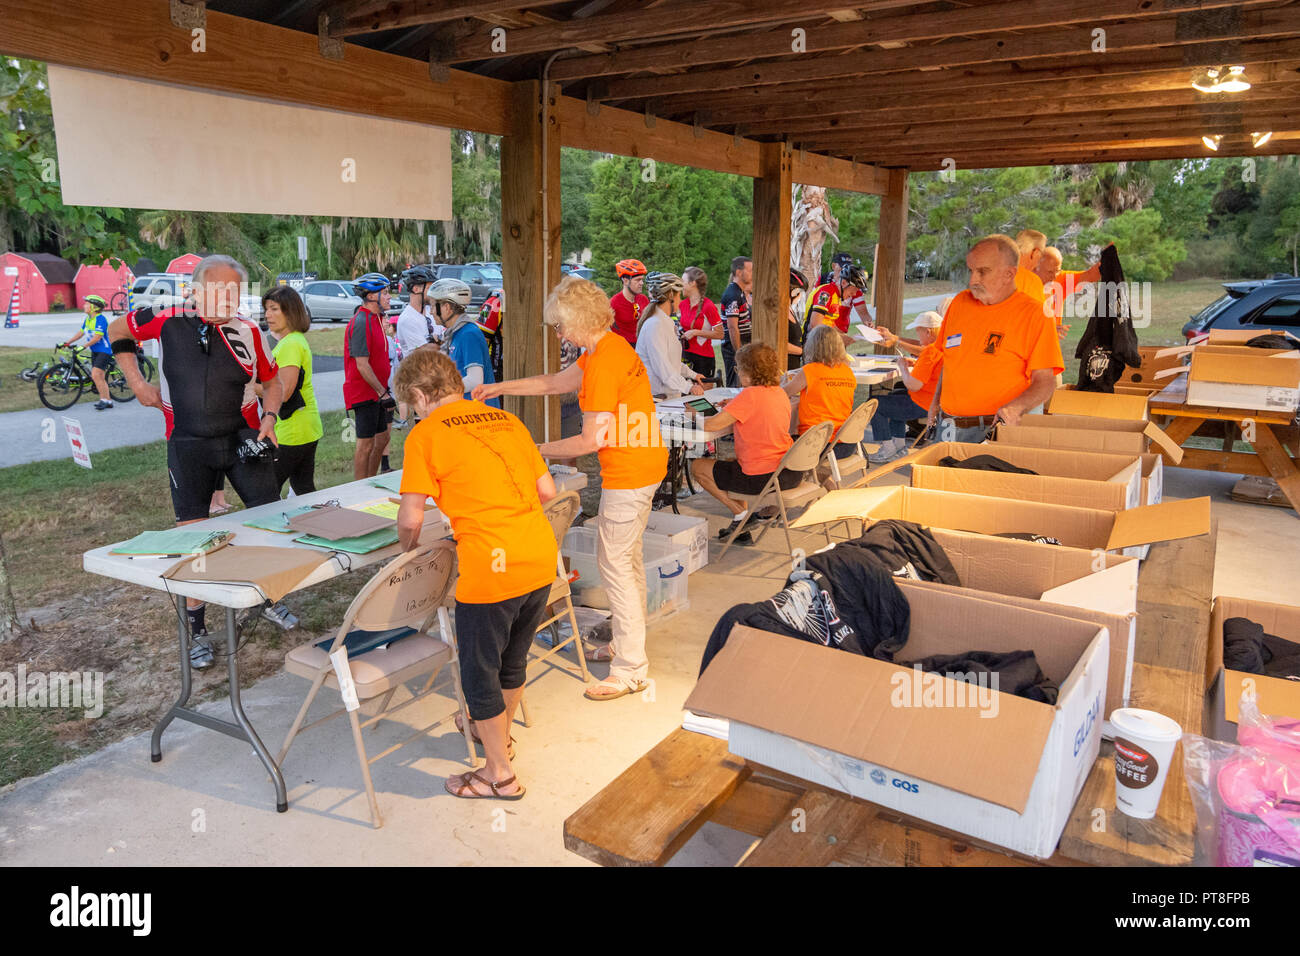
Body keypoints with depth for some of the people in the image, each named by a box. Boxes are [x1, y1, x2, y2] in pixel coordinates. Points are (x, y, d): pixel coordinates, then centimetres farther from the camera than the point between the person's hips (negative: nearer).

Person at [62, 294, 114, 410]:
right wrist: (67, 343, 12)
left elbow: (97, 337, -23)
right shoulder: (87, 319, 10)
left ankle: (104, 400, -10)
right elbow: (81, 333, 18)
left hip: (104, 351, -9)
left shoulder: (100, 319, -17)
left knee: (95, 375, -18)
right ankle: (107, 400, 16)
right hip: (94, 351, 9)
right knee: (101, 378, 10)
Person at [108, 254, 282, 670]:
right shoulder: (166, 322, -5)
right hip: (189, 445, -1)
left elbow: (271, 380, 11)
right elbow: (117, 331, 14)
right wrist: (138, 384, 5)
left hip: (243, 439, 1)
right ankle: (198, 629, 16)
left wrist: (269, 417, -6)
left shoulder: (248, 331, -1)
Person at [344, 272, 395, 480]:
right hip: (364, 392, -10)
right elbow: (362, 365, -22)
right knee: (366, 443, -3)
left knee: (382, 438, 16)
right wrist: (383, 393, -20)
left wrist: (385, 389, 18)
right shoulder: (361, 322, -18)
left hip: (376, 392, 10)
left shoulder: (375, 319, 14)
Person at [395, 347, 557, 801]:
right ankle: (496, 731, 49)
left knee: (480, 673, 13)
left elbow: (411, 518, -7)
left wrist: (408, 549, 14)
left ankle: (500, 775, 27)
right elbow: (547, 490, 14)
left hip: (491, 567, -7)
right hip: (542, 557, 7)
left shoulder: (426, 435, -3)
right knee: (512, 659, 27)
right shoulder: (507, 420, 14)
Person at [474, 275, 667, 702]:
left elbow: (591, 441, -20)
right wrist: (499, 388, 23)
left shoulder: (603, 362, -21)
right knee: (628, 558, 19)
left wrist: (540, 451, -7)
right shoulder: (609, 346, 11)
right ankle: (627, 644, 32)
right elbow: (554, 382, 21)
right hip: (644, 463, 11)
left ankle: (630, 670, 4)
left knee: (614, 563, -4)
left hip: (628, 474, -11)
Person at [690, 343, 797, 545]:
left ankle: (740, 513, 6)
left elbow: (711, 425, -20)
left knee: (697, 467, 8)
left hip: (763, 478, -8)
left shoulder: (750, 395, -18)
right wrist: (732, 408, 11)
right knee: (730, 458, 35)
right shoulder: (780, 392, 6)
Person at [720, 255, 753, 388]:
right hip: (735, 346, -10)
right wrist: (739, 353, -22)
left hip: (743, 345, 10)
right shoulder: (733, 295, -17)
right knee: (736, 386, -5)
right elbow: (732, 327, -23)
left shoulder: (740, 293, 15)